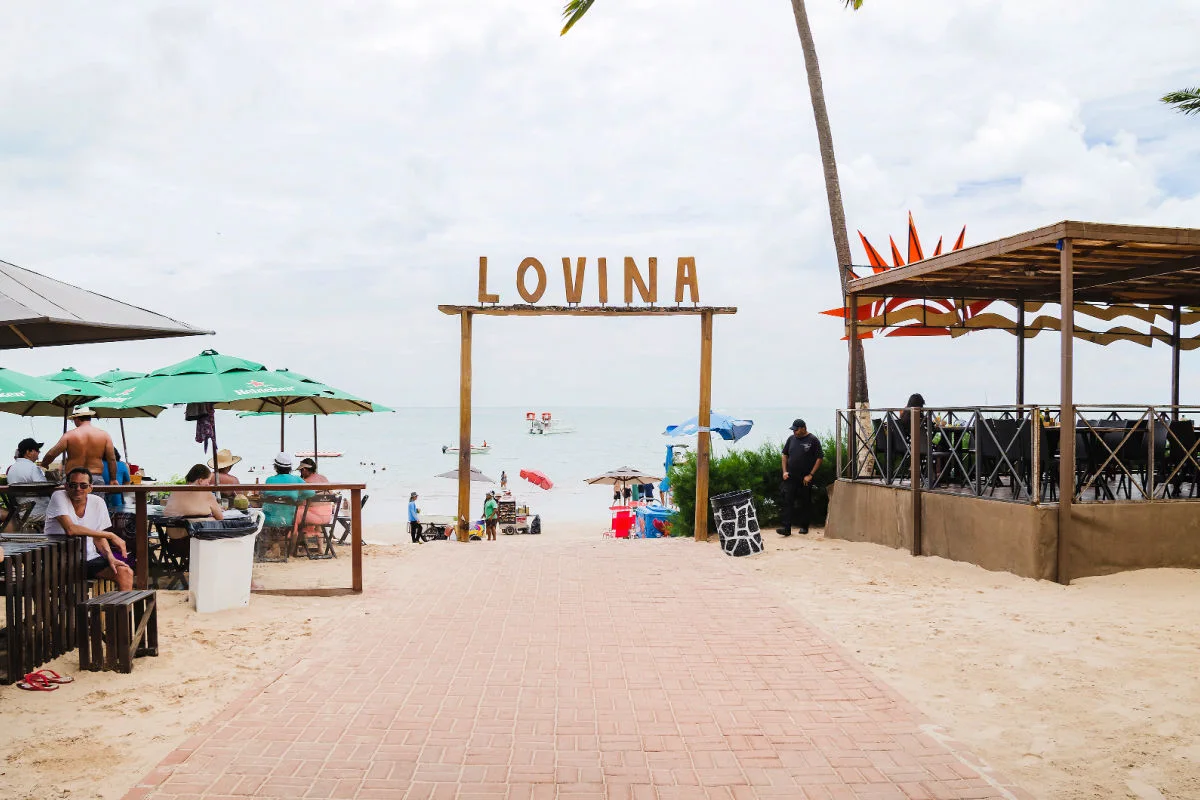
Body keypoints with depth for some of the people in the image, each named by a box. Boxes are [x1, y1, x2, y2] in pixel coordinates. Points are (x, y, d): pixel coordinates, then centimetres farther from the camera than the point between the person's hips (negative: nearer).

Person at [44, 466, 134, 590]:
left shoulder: (97, 503, 4)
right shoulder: (59, 497, -11)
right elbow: (70, 529, -25)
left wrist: (109, 556, -9)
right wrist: (110, 535, -22)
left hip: (90, 558, 4)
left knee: (126, 572, -15)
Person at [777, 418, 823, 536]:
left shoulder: (813, 440, -4)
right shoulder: (791, 439, 8)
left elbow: (819, 459, -6)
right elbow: (785, 455, 16)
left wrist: (810, 475, -11)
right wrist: (784, 471, 4)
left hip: (805, 479, -3)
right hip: (790, 477, 3)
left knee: (805, 503, 7)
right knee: (787, 501, -8)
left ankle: (804, 526, 19)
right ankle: (786, 528, -12)